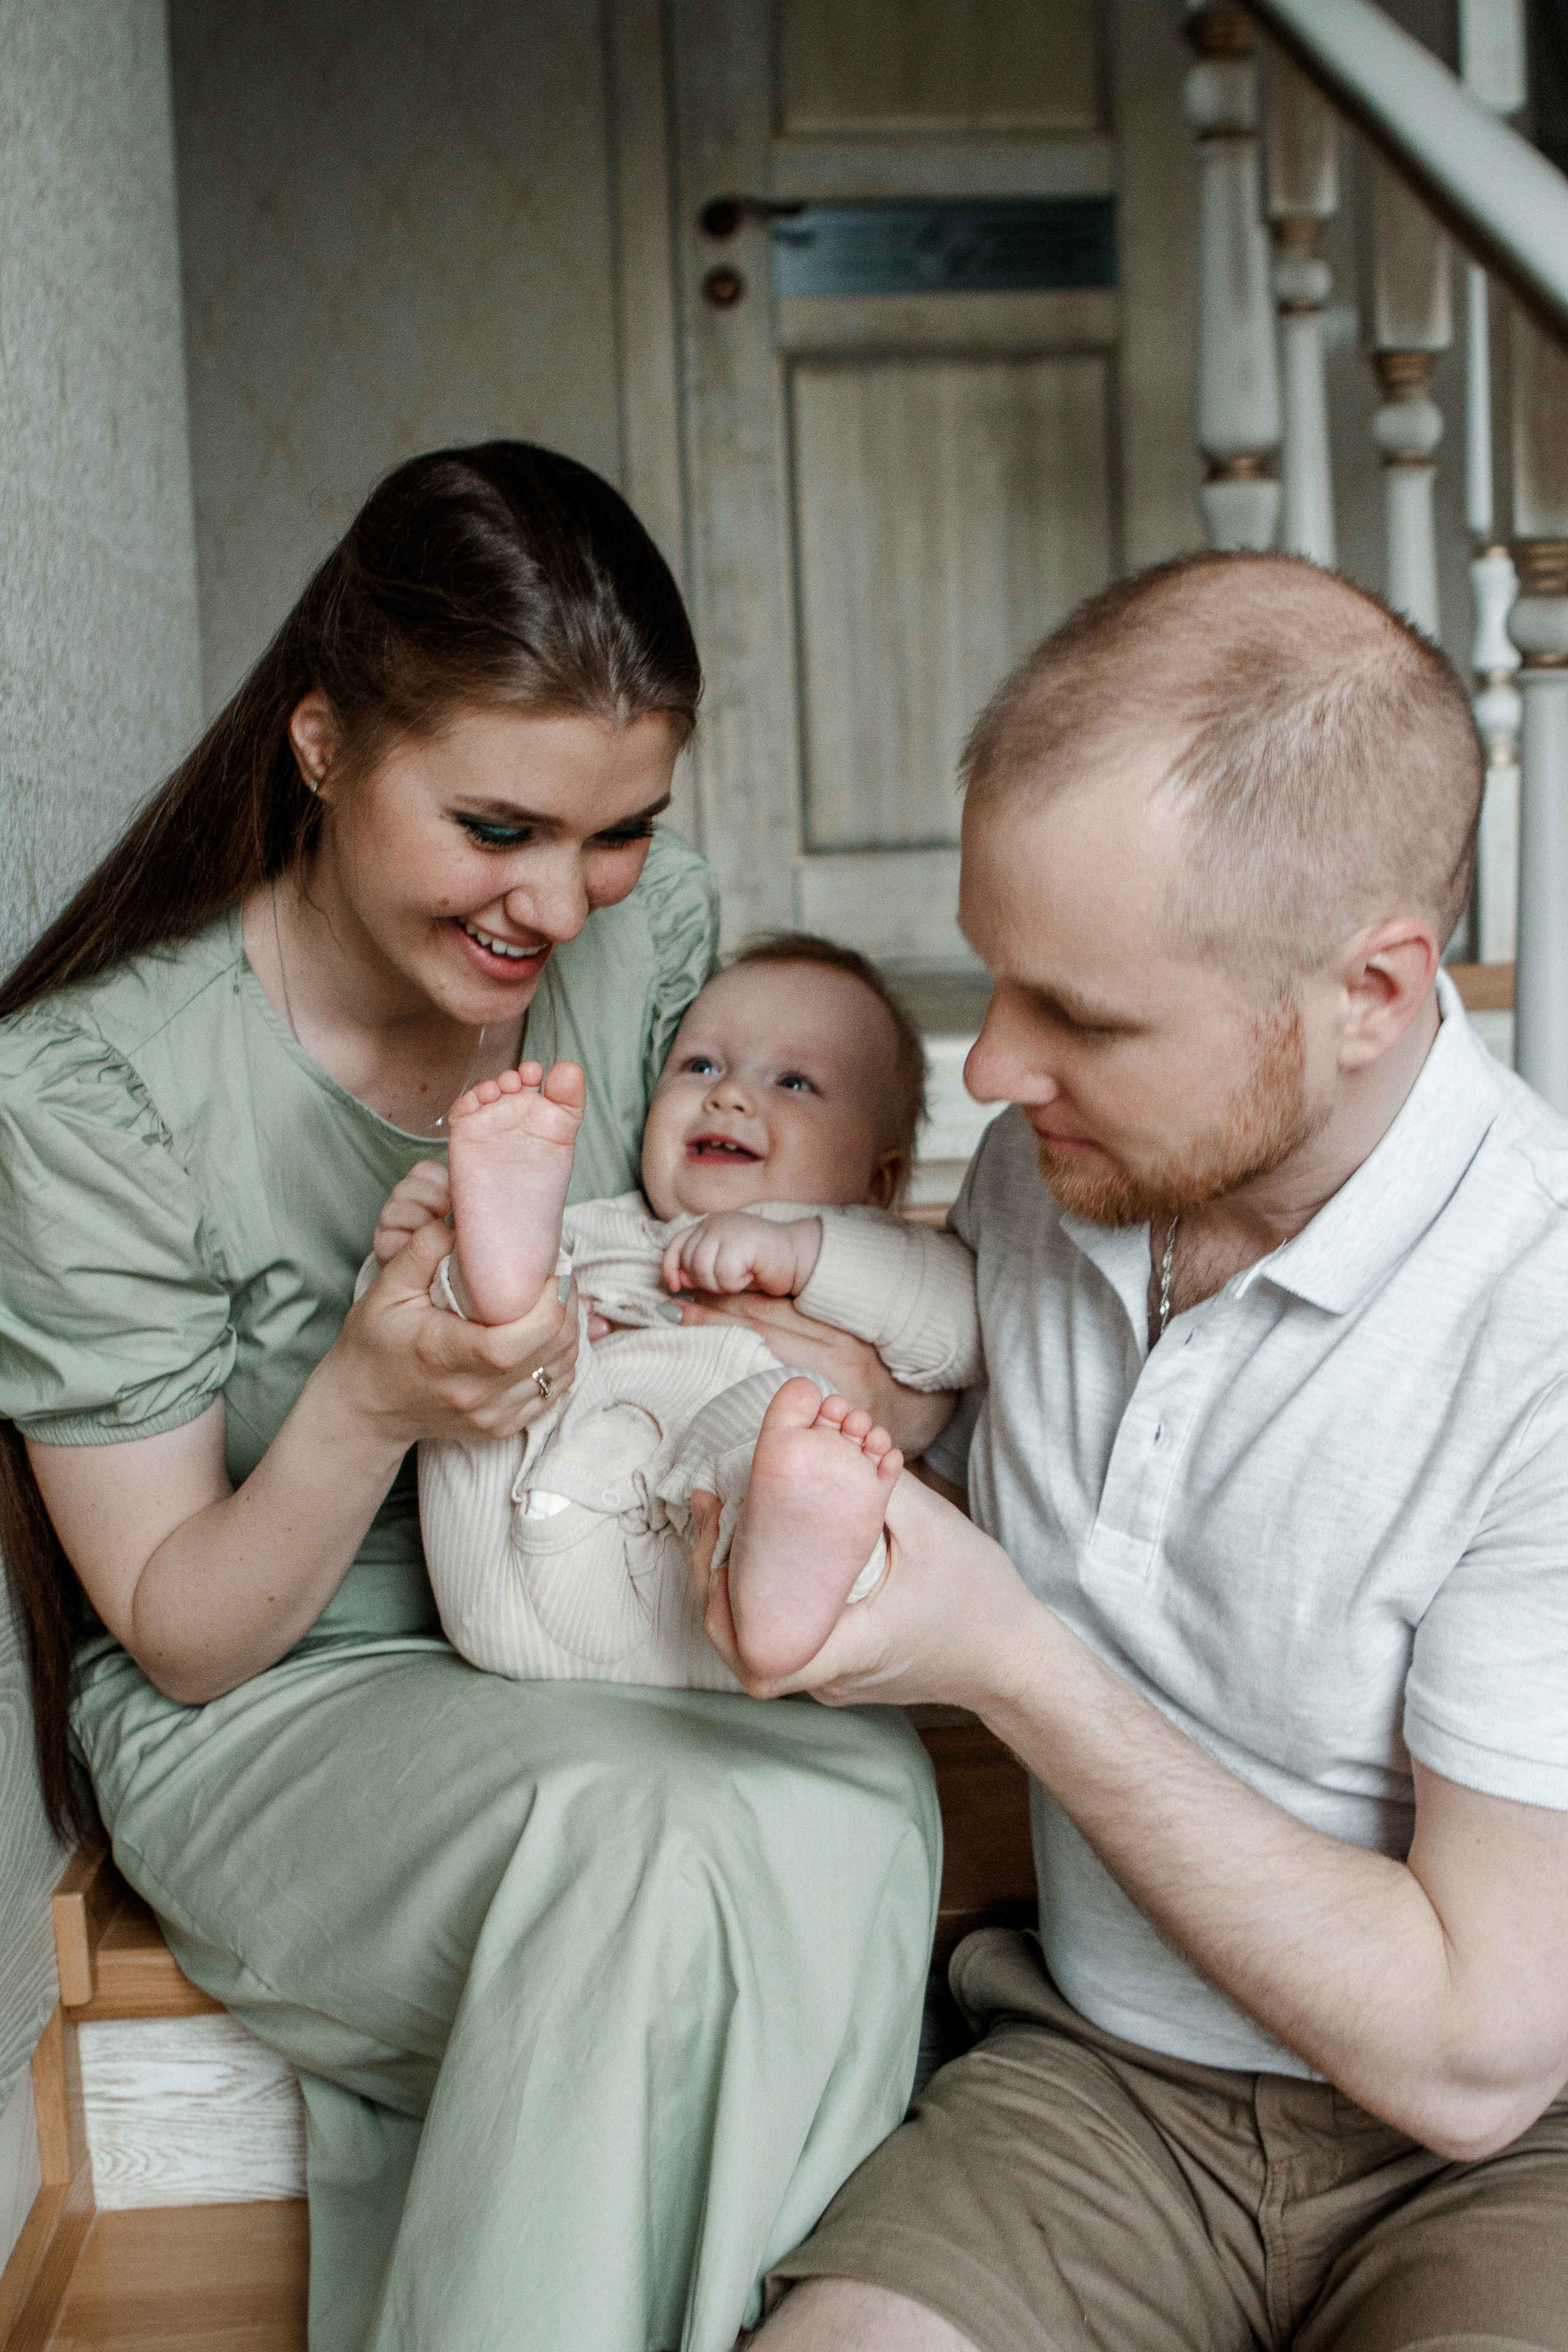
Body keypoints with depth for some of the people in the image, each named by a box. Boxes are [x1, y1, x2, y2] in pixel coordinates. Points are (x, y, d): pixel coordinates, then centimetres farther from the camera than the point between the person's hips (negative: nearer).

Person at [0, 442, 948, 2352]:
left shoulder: (651, 923, -7)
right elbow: (180, 1636, -10)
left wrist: (879, 1377, -15)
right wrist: (370, 1403, -31)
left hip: (609, 1653, 4)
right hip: (258, 1713, -3)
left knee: (852, 1793, -30)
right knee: (642, 1838, -34)